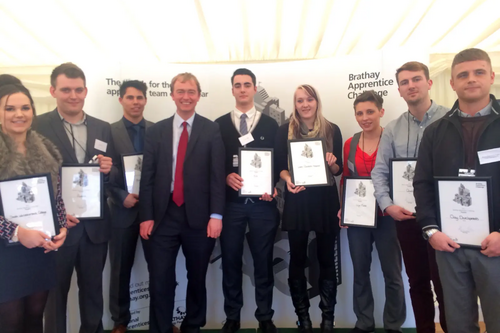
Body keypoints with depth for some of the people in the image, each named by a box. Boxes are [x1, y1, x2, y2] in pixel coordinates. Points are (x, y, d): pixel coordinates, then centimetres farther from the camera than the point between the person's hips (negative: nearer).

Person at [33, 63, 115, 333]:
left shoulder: (103, 128, 7)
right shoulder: (37, 127, -5)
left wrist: (108, 170, -12)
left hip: (95, 225, 4)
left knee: (93, 288, 18)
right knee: (55, 291, 13)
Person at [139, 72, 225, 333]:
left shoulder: (211, 130, 2)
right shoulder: (156, 131, 7)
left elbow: (217, 175, -4)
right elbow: (147, 176, 4)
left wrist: (216, 215, -10)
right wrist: (146, 216, -2)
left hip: (199, 216, -1)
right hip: (163, 216, 1)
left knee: (197, 278, 15)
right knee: (159, 280, 5)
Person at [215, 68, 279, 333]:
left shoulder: (270, 125, 8)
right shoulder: (219, 124, 8)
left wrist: (272, 186, -10)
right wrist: (227, 177, -14)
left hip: (262, 203, 0)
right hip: (230, 202, 1)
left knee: (263, 262, 8)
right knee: (231, 262, 9)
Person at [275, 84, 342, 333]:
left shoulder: (332, 130, 3)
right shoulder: (285, 131, 2)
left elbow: (338, 170, 5)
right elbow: (279, 165, 0)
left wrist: (332, 163, -16)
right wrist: (288, 179, -20)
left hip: (326, 201, 1)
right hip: (297, 201, 0)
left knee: (327, 259, 8)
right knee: (297, 260, 7)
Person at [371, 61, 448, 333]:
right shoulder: (392, 130, 6)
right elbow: (380, 171, 4)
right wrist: (387, 205, -9)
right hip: (406, 216, 3)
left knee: (444, 282, 3)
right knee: (417, 281, 15)